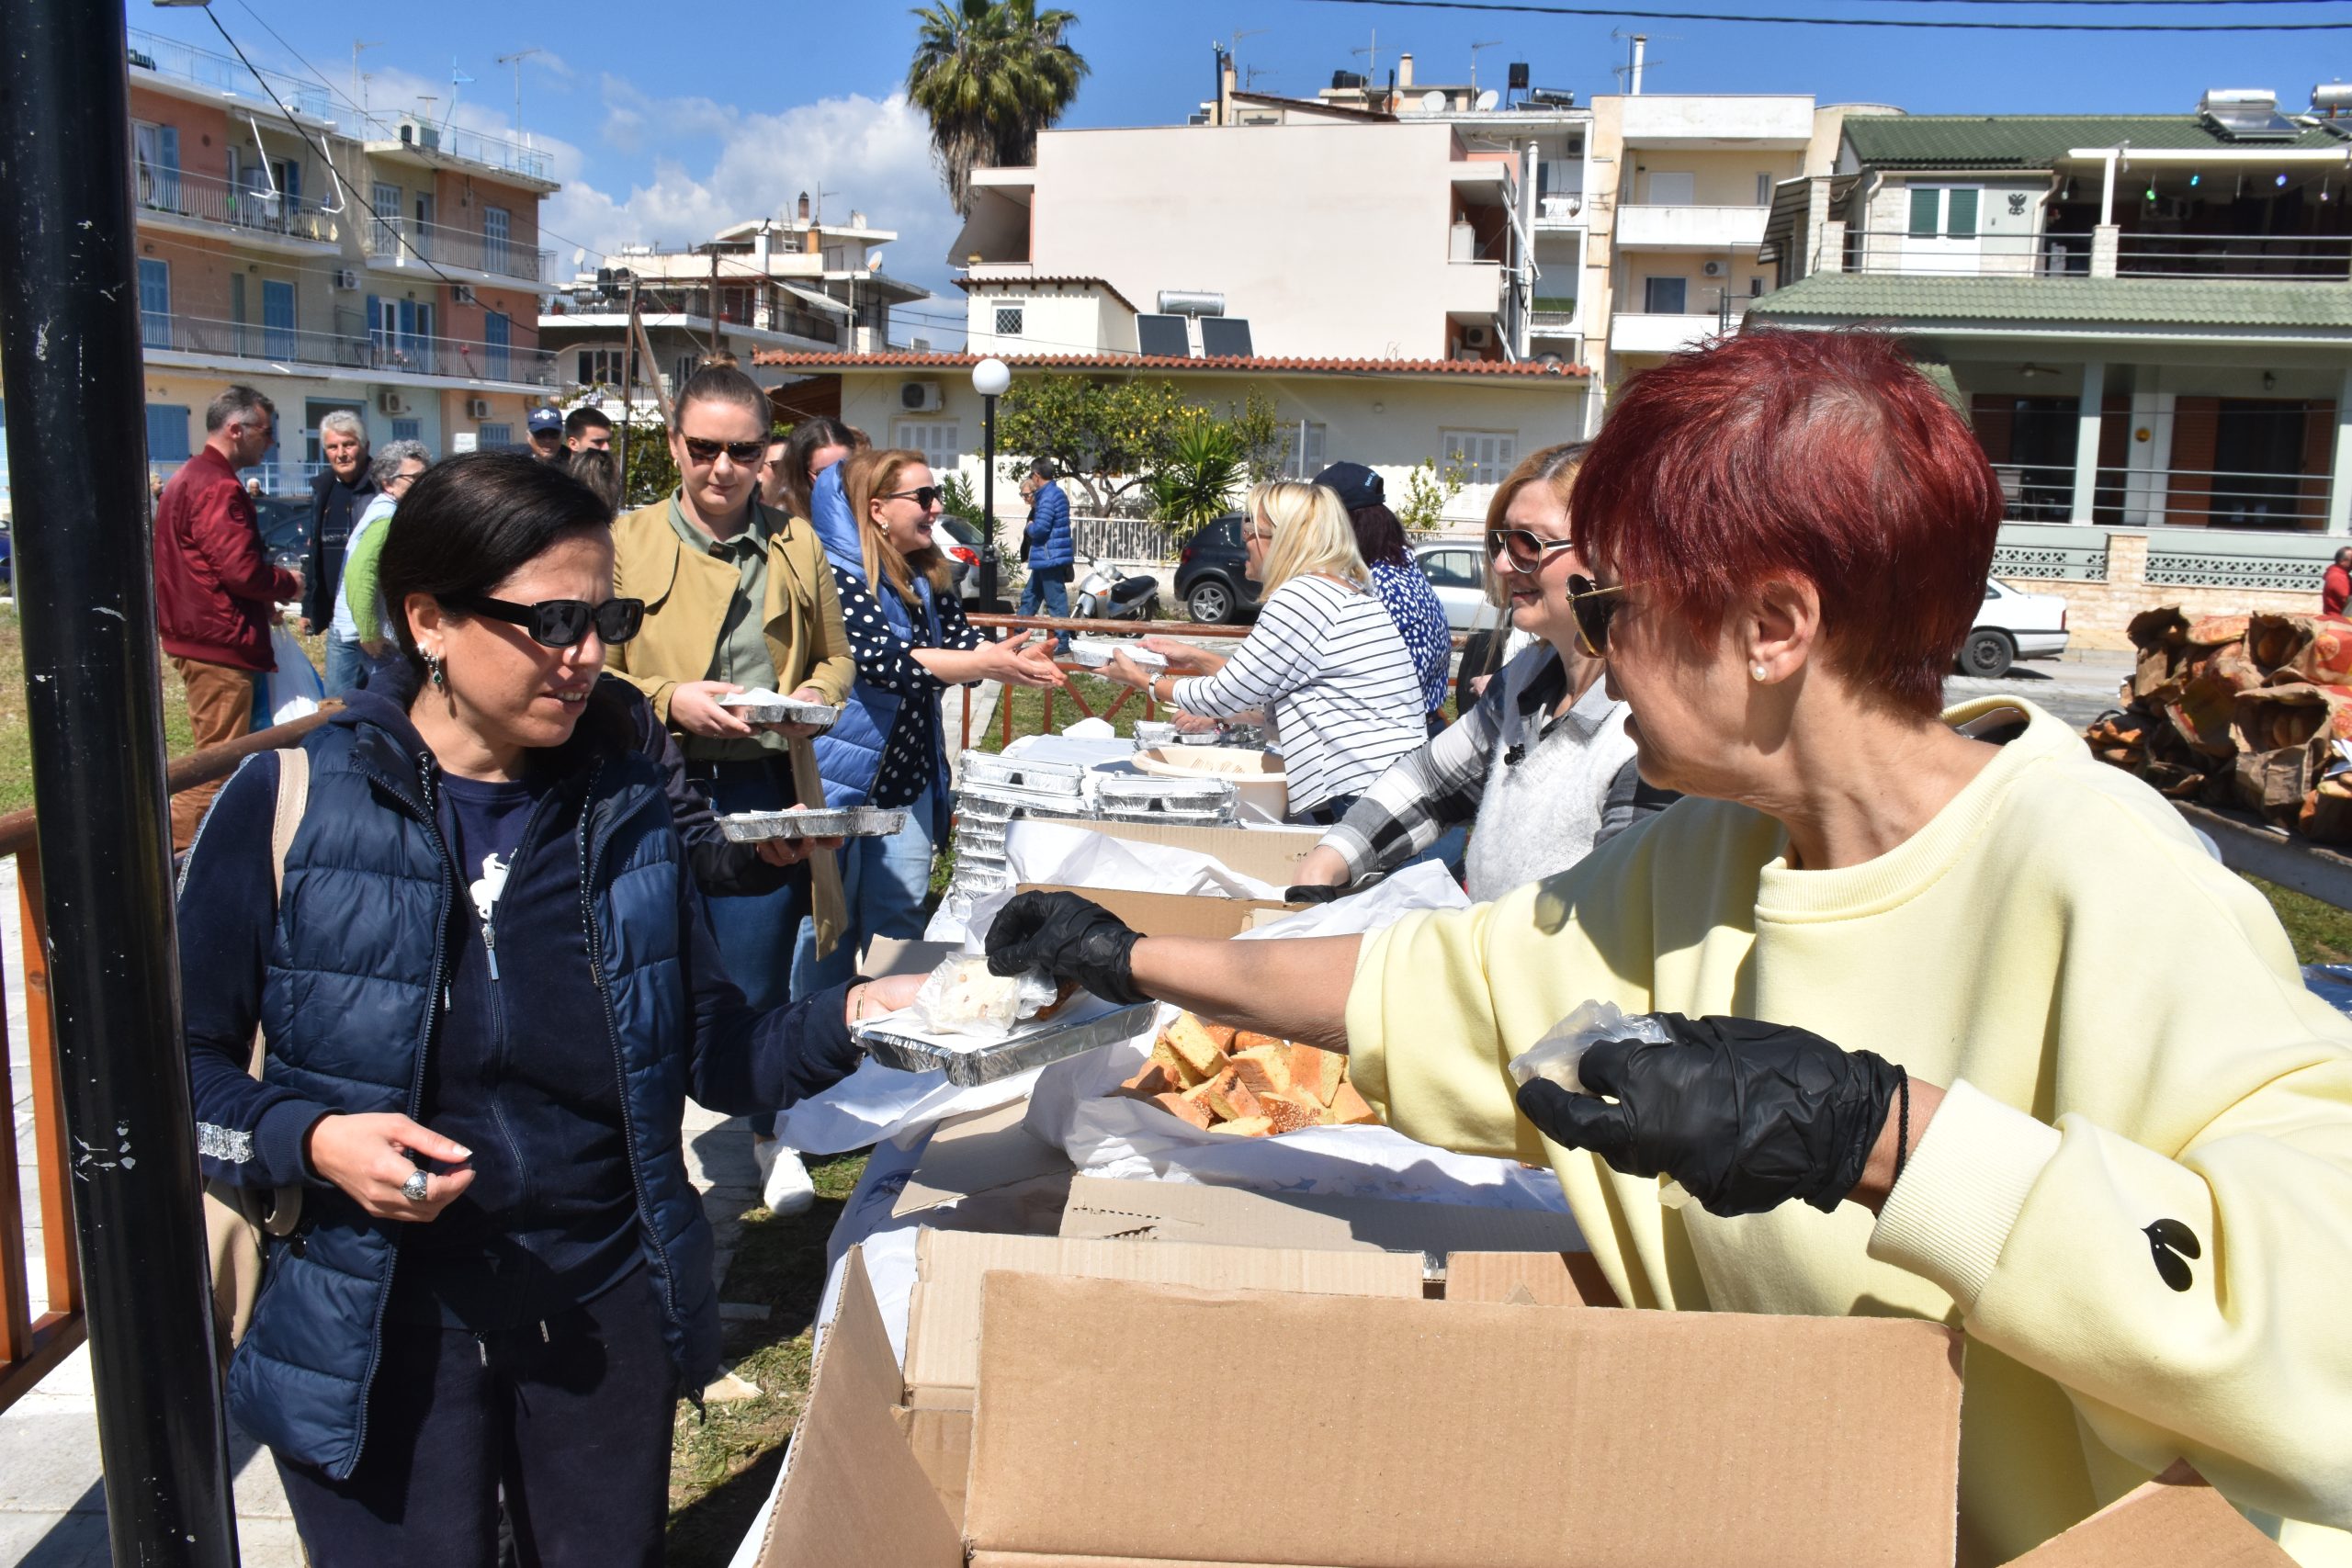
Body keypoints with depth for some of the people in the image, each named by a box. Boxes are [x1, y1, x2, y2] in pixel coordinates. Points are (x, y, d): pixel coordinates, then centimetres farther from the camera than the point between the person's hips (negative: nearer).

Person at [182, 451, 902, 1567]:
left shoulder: (624, 806, -1)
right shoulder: (294, 804, -10)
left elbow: (711, 1051, 1)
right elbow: (185, 1061, -3)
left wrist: (848, 1018, -16)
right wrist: (308, 1139, -21)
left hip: (607, 1306, 3)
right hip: (378, 1324, -3)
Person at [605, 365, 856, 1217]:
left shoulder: (796, 547, 7)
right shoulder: (625, 544, 0)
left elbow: (837, 657, 15)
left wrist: (814, 694, -6)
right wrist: (669, 699, -16)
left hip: (766, 791, 1)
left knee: (757, 982, 9)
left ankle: (767, 1132, 33)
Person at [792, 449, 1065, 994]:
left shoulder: (930, 576, 8)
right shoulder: (842, 572, -16)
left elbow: (962, 640, 5)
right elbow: (881, 660, -27)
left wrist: (1014, 658, -17)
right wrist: (986, 666, -31)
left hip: (910, 771, 7)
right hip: (842, 774, -7)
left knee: (900, 919, 13)